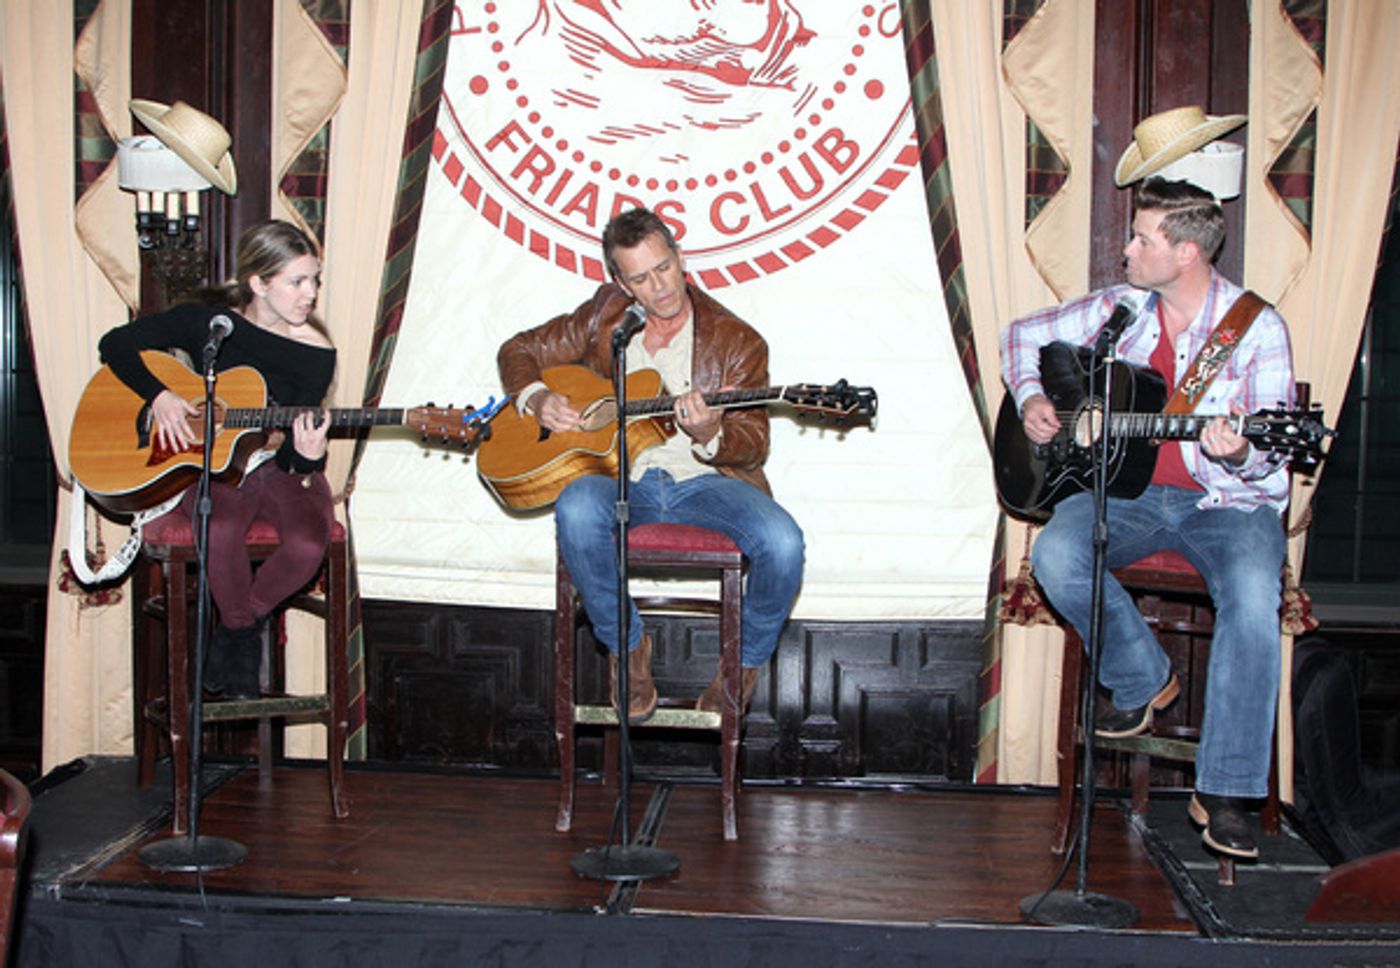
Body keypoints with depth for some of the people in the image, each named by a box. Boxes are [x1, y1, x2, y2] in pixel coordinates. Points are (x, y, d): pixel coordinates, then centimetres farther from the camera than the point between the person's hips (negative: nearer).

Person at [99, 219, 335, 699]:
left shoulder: (316, 353, -7)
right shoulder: (207, 322, -5)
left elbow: (293, 455, -10)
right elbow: (115, 344, 1)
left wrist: (307, 458, -34)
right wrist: (160, 397, -14)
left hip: (279, 466, 1)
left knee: (308, 543, -30)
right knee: (222, 529, -35)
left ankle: (246, 619, 3)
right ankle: (241, 627, -4)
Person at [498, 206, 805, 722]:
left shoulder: (737, 341, 0)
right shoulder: (604, 315, 8)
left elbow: (754, 443, -2)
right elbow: (519, 350, 17)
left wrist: (710, 436, -25)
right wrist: (537, 398, -5)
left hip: (703, 480, -1)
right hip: (621, 478, 1)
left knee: (782, 541, -30)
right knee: (576, 508, -35)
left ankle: (745, 661, 1)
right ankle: (629, 646, -11)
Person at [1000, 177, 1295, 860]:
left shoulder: (1256, 327, -6)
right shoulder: (1118, 309, 6)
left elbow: (1270, 460, -9)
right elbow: (1021, 335, 20)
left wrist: (1238, 457, -32)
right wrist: (1030, 396, 2)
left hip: (1226, 500, -3)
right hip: (1125, 490, 3)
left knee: (1253, 592, -33)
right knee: (1056, 555, -27)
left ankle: (1224, 793, -24)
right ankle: (1144, 681, 0)